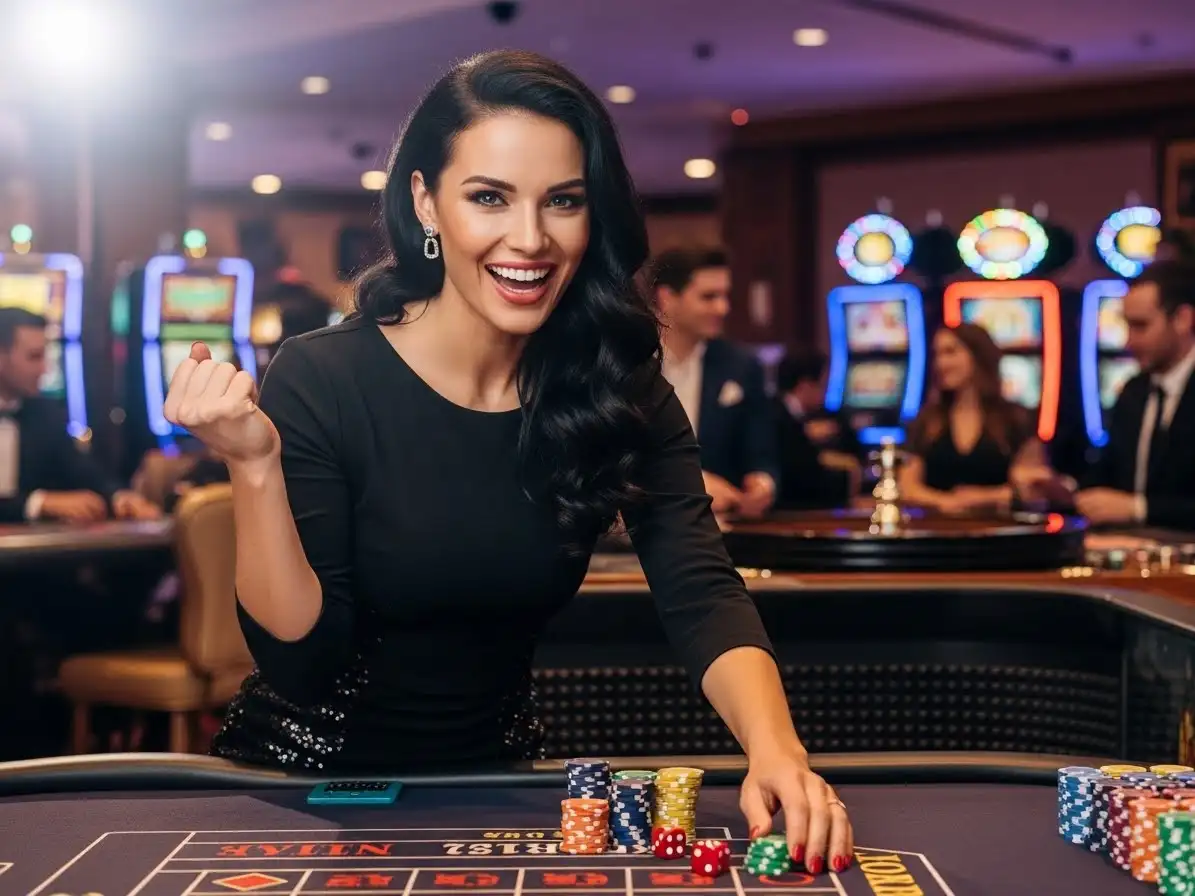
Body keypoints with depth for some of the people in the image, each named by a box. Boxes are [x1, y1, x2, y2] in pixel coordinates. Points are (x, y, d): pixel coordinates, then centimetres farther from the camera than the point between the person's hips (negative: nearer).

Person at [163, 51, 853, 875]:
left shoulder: (622, 395, -7)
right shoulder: (322, 380, -17)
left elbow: (704, 599, -19)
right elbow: (298, 655, -17)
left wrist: (776, 750, -37)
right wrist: (256, 466, -31)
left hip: (495, 778, 2)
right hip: (310, 784, -1)